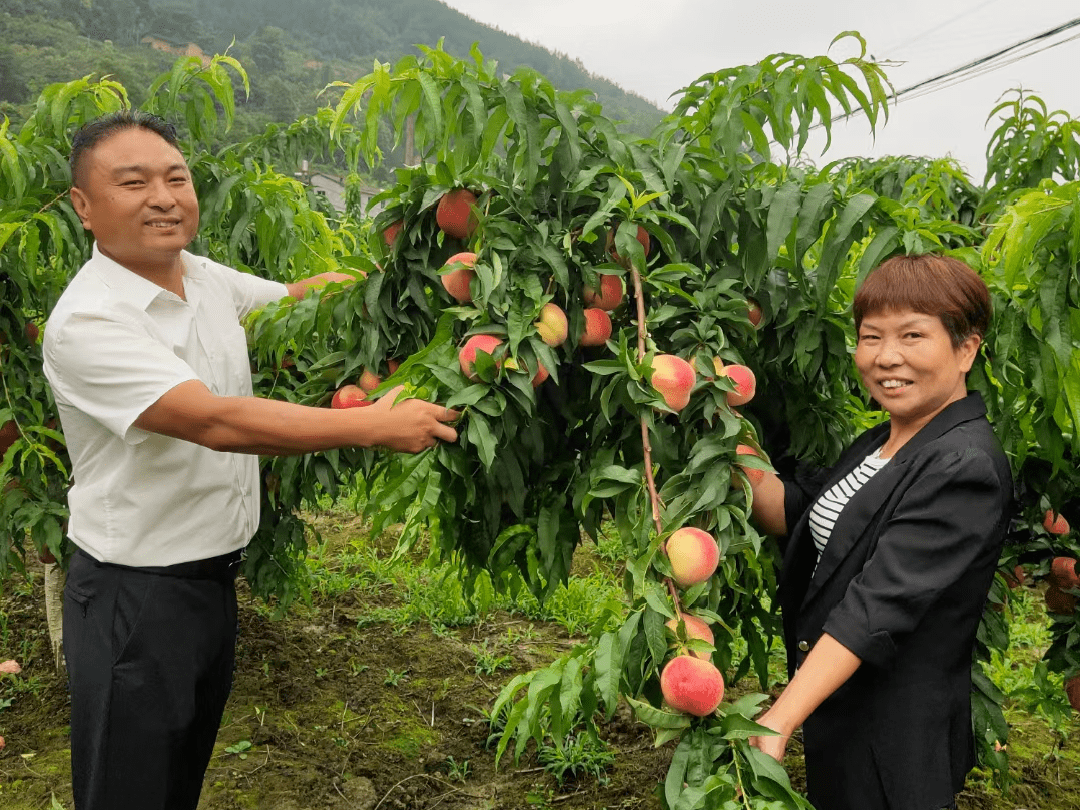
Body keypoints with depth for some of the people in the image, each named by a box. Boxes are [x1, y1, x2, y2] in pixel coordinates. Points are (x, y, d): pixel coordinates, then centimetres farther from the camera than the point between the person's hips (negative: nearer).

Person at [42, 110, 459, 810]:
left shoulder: (209, 278, 2)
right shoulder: (87, 321, -23)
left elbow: (302, 292, 19)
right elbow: (215, 421, -32)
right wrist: (373, 426, -31)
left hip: (214, 575, 7)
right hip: (134, 595, -7)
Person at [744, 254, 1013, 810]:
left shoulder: (964, 468, -23)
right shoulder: (878, 445, 7)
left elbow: (878, 608, -29)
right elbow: (790, 512, 6)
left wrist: (780, 720, -32)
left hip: (896, 744, -8)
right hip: (832, 711, 8)